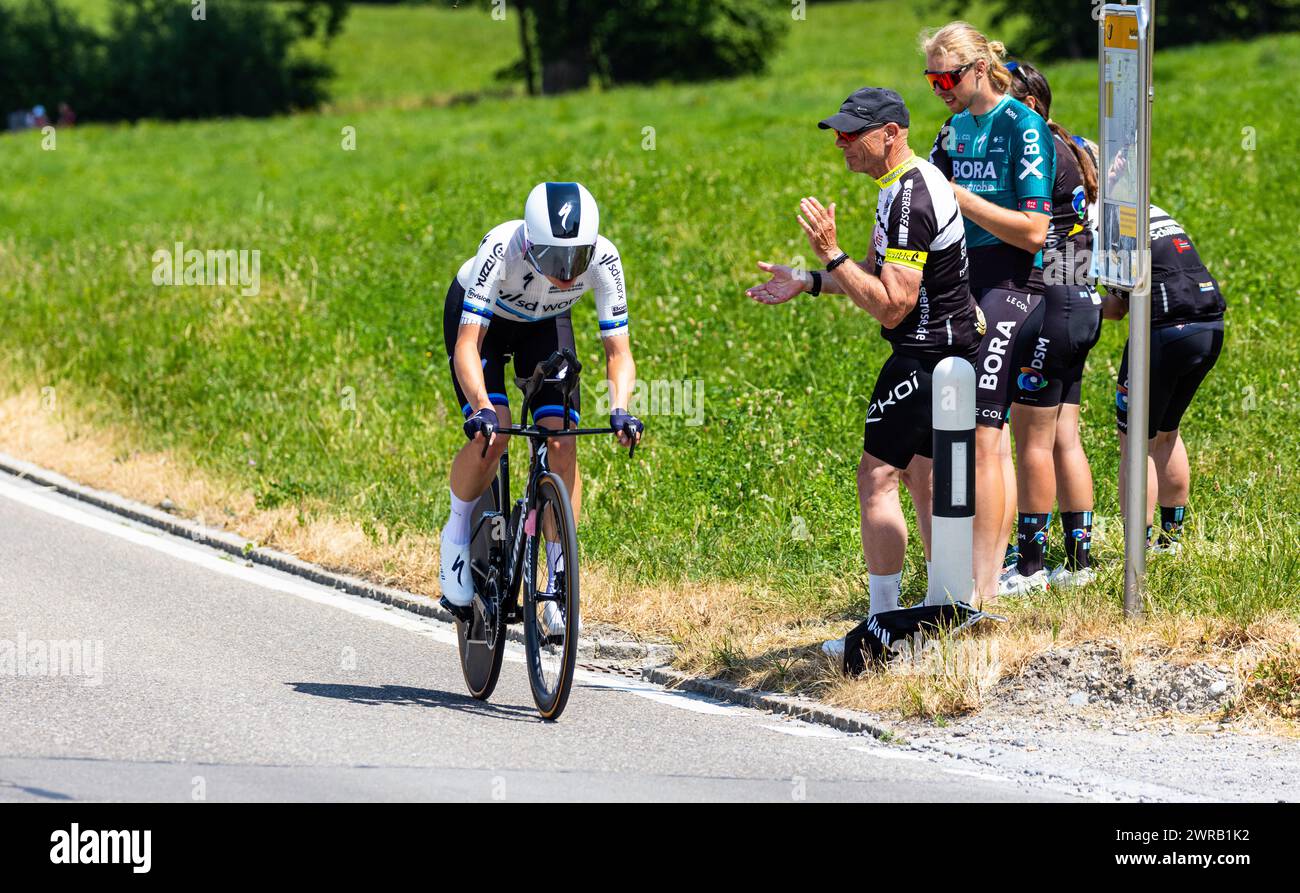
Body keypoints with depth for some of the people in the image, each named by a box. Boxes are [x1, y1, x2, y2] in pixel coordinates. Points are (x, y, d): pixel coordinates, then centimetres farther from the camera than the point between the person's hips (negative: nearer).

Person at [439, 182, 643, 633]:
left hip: (545, 325, 2)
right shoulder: (502, 249, -40)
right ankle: (458, 531, 4)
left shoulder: (603, 259, -33)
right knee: (491, 436, -24)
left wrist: (620, 411, -44)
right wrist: (482, 408, -57)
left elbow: (618, 350, -26)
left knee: (561, 446, -14)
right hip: (481, 317, -2)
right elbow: (467, 345, -41)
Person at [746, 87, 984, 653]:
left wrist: (831, 254, -26)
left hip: (925, 357, -11)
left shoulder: (909, 203, -23)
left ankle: (884, 629, -4)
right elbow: (883, 271, 20)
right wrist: (809, 283, 11)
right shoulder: (916, 180, 11)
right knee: (924, 478, 17)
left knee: (877, 479, -6)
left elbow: (891, 306, -26)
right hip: (954, 347, 11)